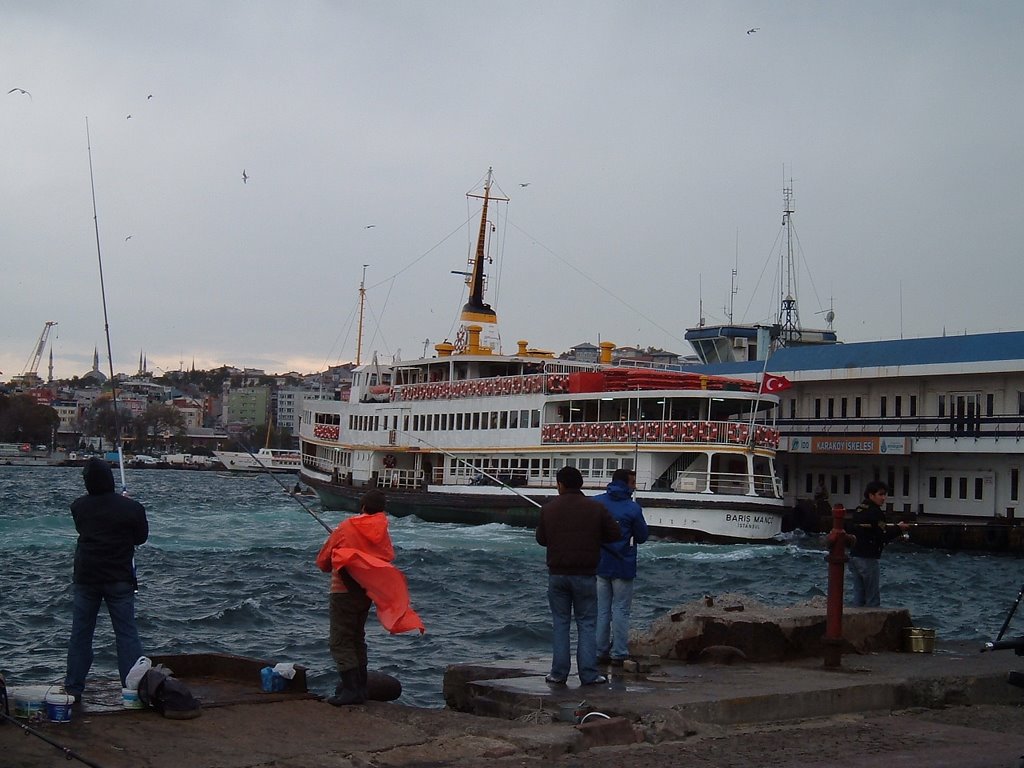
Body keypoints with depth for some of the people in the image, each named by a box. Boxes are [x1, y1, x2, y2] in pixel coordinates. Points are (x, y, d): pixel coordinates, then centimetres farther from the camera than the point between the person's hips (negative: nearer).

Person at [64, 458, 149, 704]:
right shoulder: (131, 508, -11)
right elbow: (141, 537, 4)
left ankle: (73, 690, 14)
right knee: (127, 634, 3)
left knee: (80, 634, 10)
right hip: (120, 580, -2)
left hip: (85, 578, 2)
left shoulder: (78, 507, -3)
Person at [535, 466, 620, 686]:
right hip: (585, 575, -1)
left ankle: (559, 673, 8)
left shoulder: (548, 509, 1)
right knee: (587, 623, 4)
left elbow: (541, 539, 9)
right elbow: (614, 534, 2)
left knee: (560, 623, 9)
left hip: (557, 574, 1)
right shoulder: (595, 509, -3)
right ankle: (589, 674, 0)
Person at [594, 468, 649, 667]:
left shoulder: (596, 502, -1)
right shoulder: (632, 508, -12)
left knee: (601, 610, 12)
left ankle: (600, 652, 13)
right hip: (622, 567, -4)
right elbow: (642, 537, -4)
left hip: (600, 566, 4)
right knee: (620, 611, 4)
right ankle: (618, 654, 3)